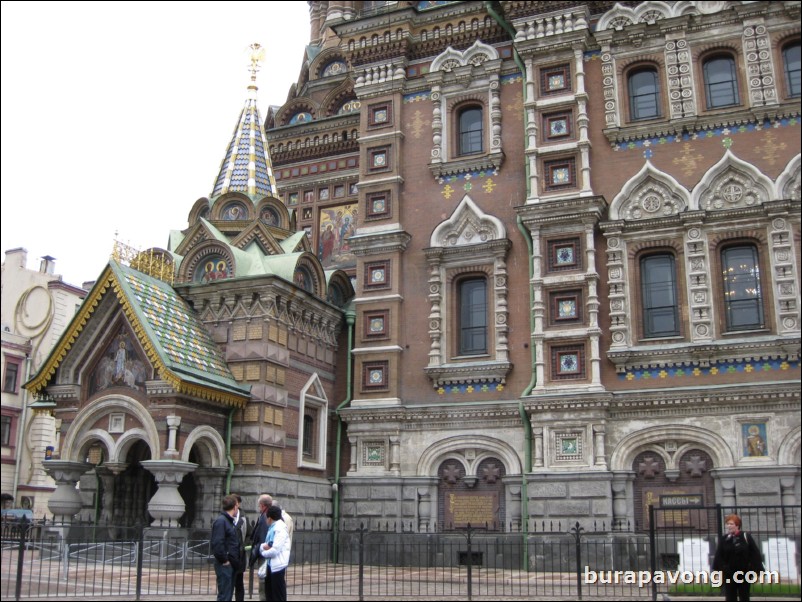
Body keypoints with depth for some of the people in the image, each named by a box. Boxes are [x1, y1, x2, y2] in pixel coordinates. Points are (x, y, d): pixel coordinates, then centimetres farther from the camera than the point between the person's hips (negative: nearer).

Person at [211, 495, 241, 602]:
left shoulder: (230, 521, 17)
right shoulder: (220, 521, -14)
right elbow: (217, 543, -22)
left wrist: (235, 561, 13)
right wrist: (224, 560, -17)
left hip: (231, 564, 10)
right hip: (225, 565, -10)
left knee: (228, 593, 14)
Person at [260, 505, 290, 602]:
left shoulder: (280, 528, -15)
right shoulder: (271, 528, 14)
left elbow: (275, 550, -22)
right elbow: (266, 545, 16)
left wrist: (263, 553, -5)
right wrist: (264, 546, -8)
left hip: (278, 566, -9)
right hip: (270, 565, 9)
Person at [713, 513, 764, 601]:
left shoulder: (746, 537, -4)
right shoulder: (724, 539, 2)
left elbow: (755, 554, -4)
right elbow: (719, 556, 1)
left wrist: (755, 571, -9)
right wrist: (719, 570, -8)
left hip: (744, 574, -2)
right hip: (729, 575, 2)